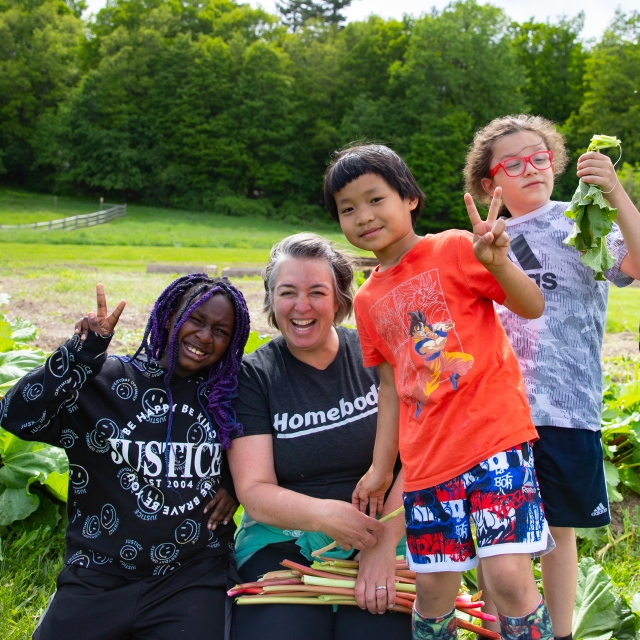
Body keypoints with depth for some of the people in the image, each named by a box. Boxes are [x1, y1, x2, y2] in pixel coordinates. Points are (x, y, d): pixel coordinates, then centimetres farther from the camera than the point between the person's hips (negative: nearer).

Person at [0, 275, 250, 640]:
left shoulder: (230, 396, 4)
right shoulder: (107, 380, -2)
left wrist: (236, 484, 2)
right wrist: (84, 350, -18)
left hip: (194, 578, 0)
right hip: (98, 575, 0)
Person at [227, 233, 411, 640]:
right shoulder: (254, 376, 1)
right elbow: (254, 491, -5)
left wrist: (383, 542, -16)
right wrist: (321, 514, -23)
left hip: (385, 534, 0)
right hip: (284, 541, 0)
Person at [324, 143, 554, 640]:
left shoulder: (454, 250, -4)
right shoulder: (368, 299, 12)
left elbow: (533, 307, -6)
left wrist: (498, 263, -25)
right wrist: (381, 468, 16)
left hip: (493, 436, -5)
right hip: (427, 462, 5)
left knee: (508, 576, -13)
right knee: (434, 590, 10)